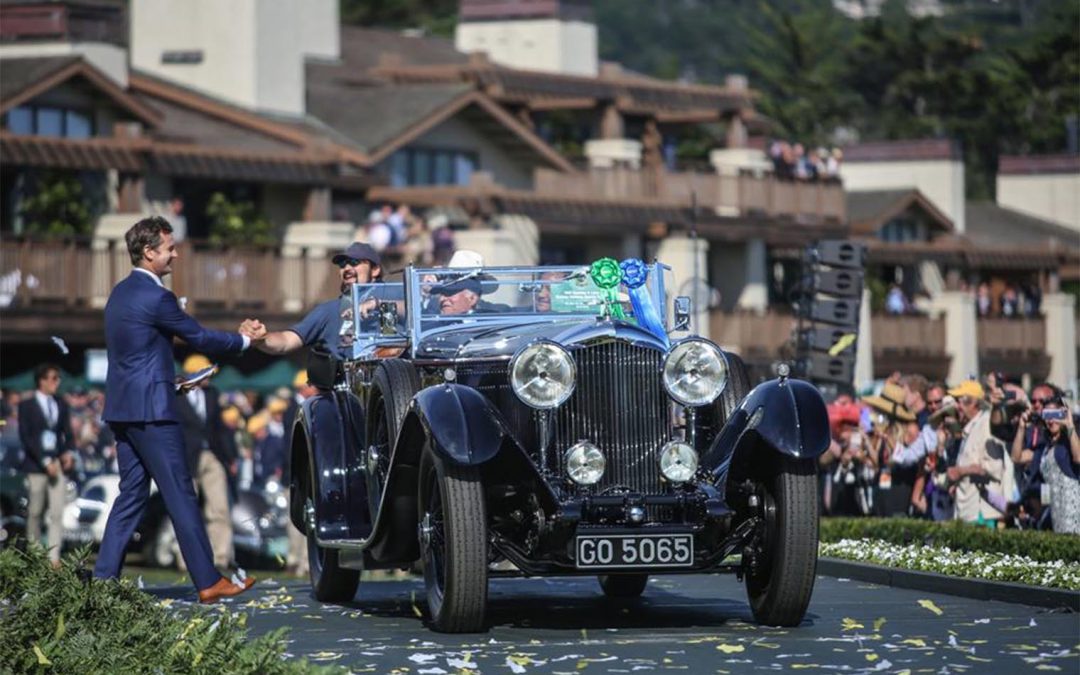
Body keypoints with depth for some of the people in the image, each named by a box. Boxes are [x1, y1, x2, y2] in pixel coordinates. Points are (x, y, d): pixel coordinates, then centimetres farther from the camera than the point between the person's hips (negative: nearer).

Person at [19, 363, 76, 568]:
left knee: (57, 512, -7)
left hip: (58, 464, 3)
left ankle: (54, 557, -9)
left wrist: (69, 452, -8)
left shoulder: (61, 405, 11)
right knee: (35, 512, 5)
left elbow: (68, 433, 13)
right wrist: (45, 461, -16)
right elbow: (26, 438, -8)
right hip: (36, 466, -3)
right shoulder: (27, 406, -1)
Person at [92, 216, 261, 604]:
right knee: (180, 495, -5)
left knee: (132, 493, 11)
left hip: (121, 408, 9)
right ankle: (208, 583, -3)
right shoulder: (155, 297, -15)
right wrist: (244, 340, 5)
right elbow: (199, 338, -8)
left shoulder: (121, 293, 14)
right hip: (150, 409, -9)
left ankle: (103, 579, 6)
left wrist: (172, 381, 23)